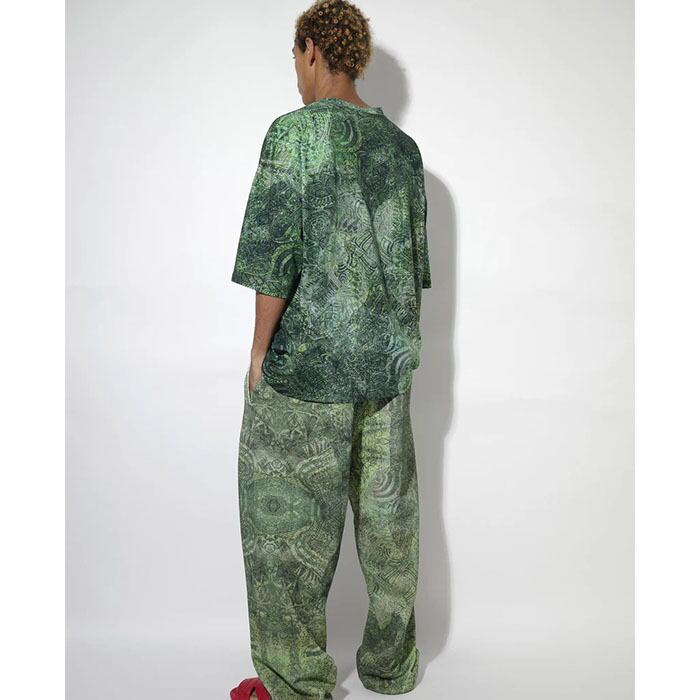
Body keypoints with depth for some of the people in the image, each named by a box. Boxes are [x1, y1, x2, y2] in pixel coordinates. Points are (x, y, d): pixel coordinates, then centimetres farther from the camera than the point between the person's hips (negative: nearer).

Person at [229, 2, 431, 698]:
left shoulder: (295, 131, -9)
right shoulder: (401, 144, 9)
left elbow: (274, 257, -15)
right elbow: (415, 262, 12)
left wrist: (258, 356, -6)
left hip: (306, 360, -6)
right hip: (387, 360, 6)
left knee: (289, 522, 6)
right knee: (386, 513, 15)